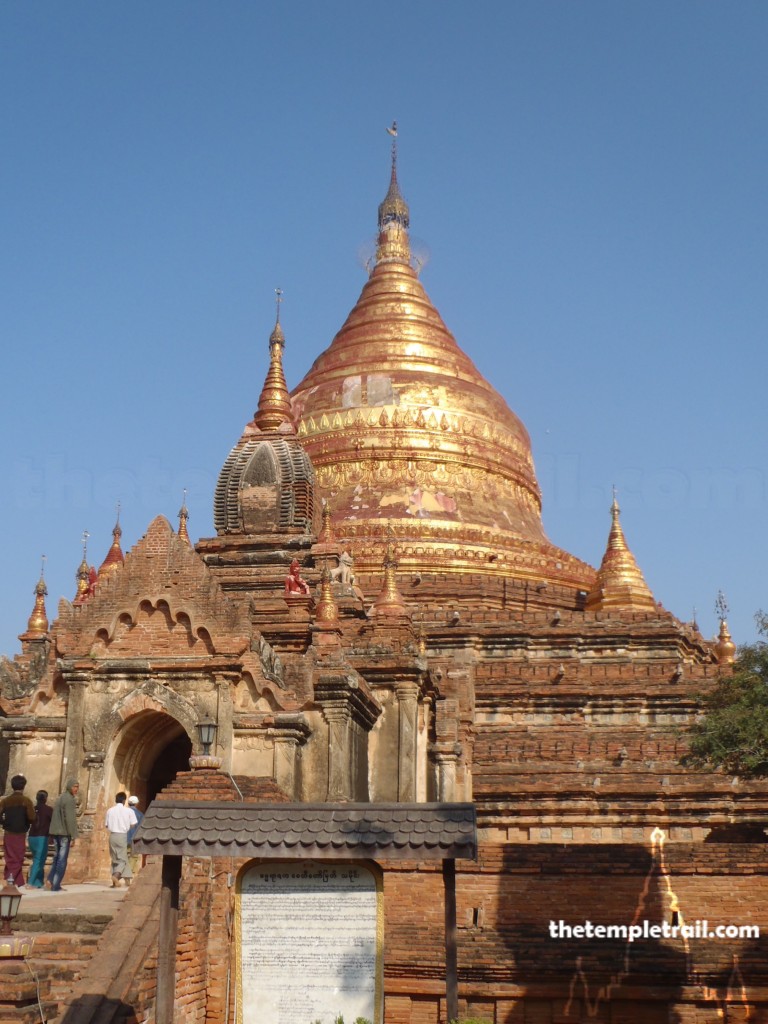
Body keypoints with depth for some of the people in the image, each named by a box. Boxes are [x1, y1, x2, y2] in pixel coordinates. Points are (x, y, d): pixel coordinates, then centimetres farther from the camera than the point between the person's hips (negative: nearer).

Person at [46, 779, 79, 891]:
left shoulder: (60, 798, 16)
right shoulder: (69, 799, -12)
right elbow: (70, 819, -18)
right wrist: (73, 836, -15)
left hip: (55, 832, 8)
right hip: (64, 833, -8)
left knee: (57, 857, 16)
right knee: (62, 860, -2)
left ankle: (50, 879, 2)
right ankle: (55, 886, -2)